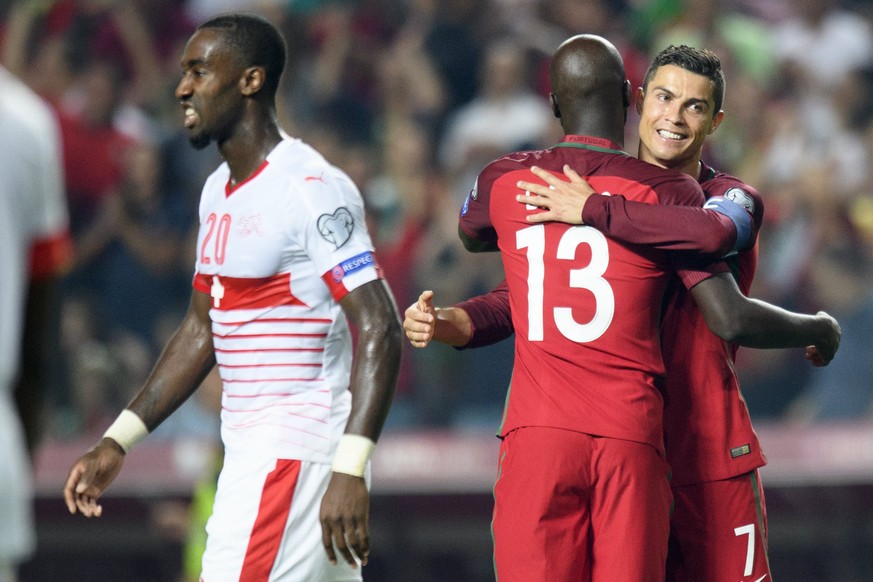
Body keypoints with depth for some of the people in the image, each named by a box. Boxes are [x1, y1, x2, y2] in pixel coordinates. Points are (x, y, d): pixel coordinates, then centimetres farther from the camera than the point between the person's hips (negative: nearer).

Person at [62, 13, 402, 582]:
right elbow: (201, 330, 24)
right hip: (248, 446, 9)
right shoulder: (219, 192, 15)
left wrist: (349, 471, -27)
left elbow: (379, 331, -19)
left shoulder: (311, 189, -14)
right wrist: (117, 443, 20)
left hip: (298, 448, -9)